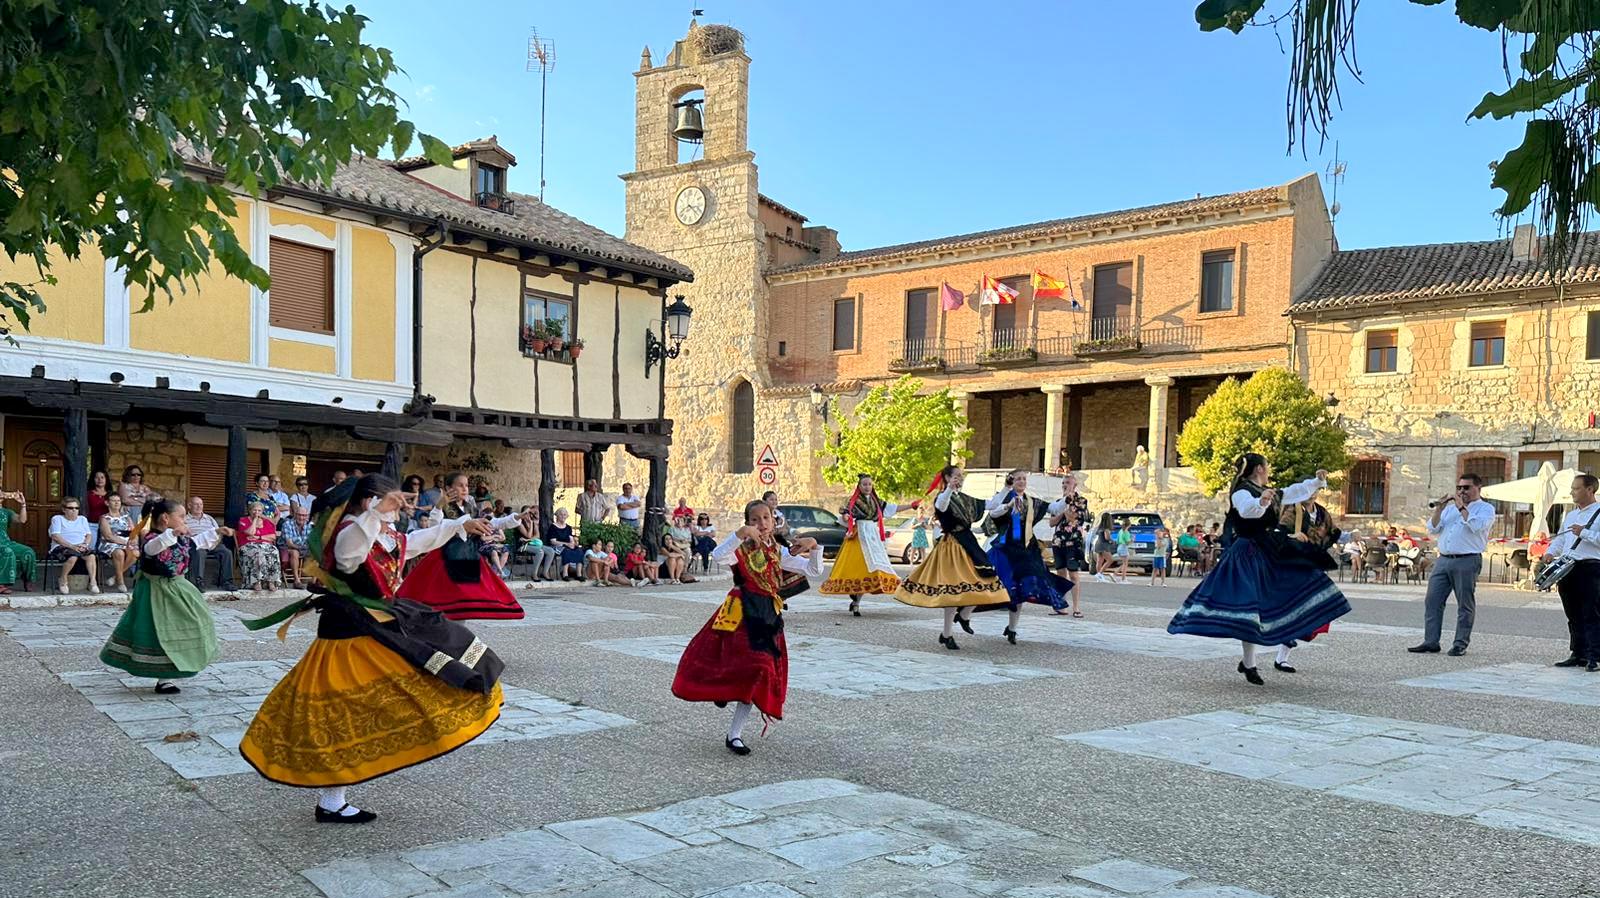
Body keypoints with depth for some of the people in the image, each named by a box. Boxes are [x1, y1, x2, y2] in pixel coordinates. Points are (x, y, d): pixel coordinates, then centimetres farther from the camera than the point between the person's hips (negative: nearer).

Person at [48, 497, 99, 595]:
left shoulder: (82, 519, 24)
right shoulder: (57, 519, 8)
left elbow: (89, 535, 15)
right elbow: (55, 536, -6)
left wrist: (85, 544, -9)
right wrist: (72, 546, -18)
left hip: (81, 547, 4)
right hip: (61, 547, -4)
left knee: (91, 555, -31)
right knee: (73, 556, -37)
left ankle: (93, 582, -31)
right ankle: (63, 582, -14)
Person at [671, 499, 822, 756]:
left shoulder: (779, 553, 9)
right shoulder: (741, 549, -5)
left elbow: (813, 570, 8)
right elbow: (718, 556, -28)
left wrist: (814, 546, -9)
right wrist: (740, 534, -38)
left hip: (768, 616, 4)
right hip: (741, 613, -4)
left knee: (759, 672, 3)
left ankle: (735, 734, 12)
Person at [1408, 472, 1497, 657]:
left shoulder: (1486, 509, 5)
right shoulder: (1450, 508, 22)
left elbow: (1476, 526, -15)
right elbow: (1433, 529, 14)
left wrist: (1462, 508, -9)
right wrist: (1438, 510, 2)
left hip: (1467, 561, -6)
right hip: (1443, 560, 6)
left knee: (1465, 604, 0)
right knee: (1432, 600, 0)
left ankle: (1460, 644, 5)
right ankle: (1430, 641, 3)